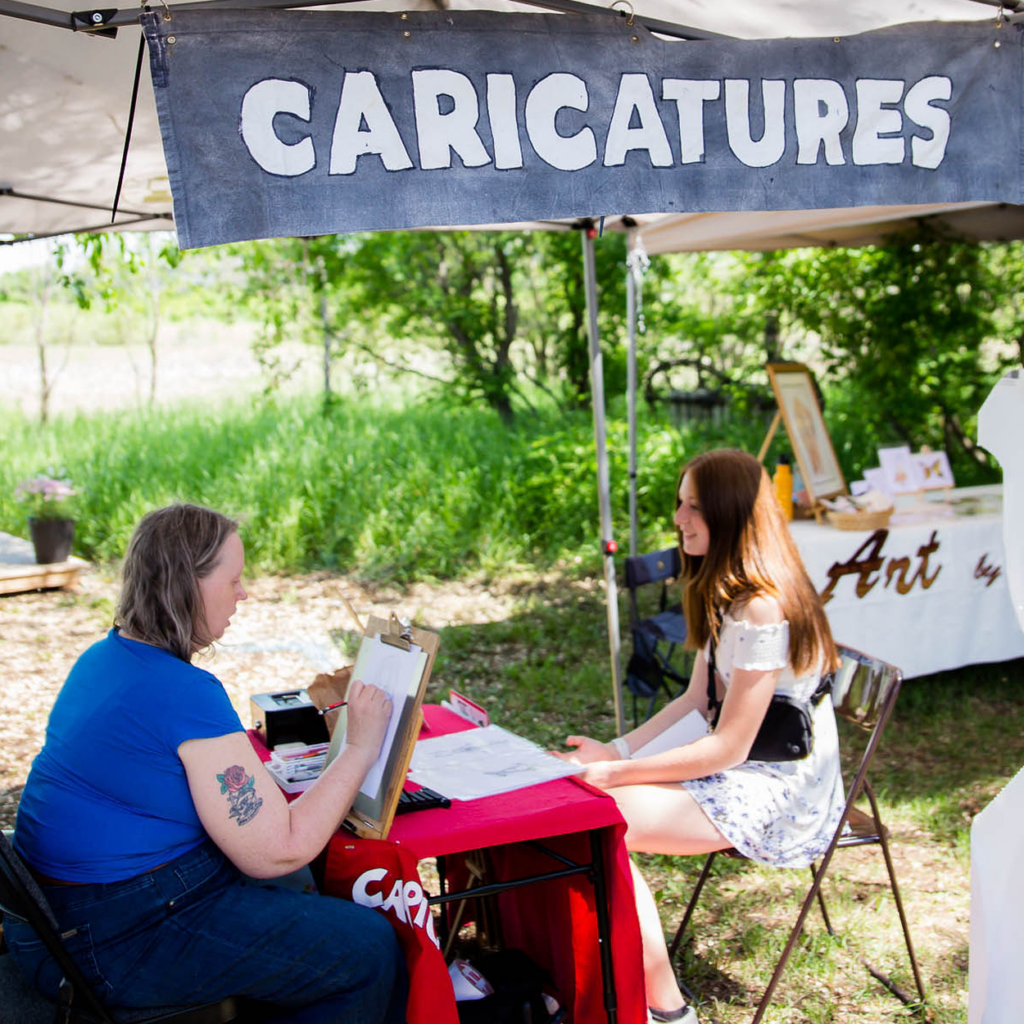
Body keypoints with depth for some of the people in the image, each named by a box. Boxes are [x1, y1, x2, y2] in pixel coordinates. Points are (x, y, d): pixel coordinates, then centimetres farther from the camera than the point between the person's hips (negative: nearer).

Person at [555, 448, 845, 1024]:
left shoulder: (762, 608, -24)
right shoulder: (724, 593, 7)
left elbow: (727, 748, -22)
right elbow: (696, 700, 10)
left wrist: (612, 774, -19)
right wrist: (617, 750, -3)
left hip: (780, 792, -9)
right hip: (741, 770, 9)